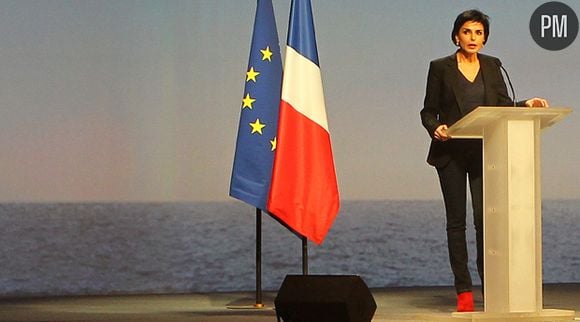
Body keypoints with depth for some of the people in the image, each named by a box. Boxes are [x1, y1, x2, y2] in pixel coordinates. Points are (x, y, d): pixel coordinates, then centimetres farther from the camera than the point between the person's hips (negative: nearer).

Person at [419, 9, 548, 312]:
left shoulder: (492, 66, 9)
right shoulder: (440, 67, 2)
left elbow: (504, 105, 7)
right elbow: (428, 111, 3)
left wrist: (527, 104, -11)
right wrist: (436, 128, -17)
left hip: (484, 152, 1)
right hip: (451, 153, -1)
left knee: (485, 217, -7)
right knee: (456, 219, 1)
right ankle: (463, 290, 7)